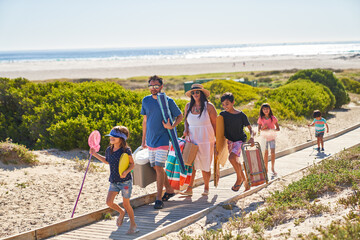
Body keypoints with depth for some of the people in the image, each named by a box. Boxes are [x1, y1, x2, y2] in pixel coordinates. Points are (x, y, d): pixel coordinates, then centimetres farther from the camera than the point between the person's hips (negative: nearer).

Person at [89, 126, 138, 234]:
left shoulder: (125, 150, -14)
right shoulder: (109, 150, 3)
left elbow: (132, 164, -7)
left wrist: (126, 171, -26)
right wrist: (95, 154, 19)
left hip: (125, 181, -5)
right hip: (114, 182, 5)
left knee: (126, 203, 2)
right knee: (109, 202, -3)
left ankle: (133, 224, 21)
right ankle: (121, 213, 29)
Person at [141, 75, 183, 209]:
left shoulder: (168, 101, -7)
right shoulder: (146, 101, 6)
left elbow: (180, 116, 4)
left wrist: (172, 126, -15)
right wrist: (143, 139, 14)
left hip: (162, 140, -5)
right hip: (150, 140, 5)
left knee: (159, 167, -12)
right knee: (156, 167, 11)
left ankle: (159, 198, -8)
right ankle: (169, 190, 30)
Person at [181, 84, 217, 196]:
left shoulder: (208, 106, -4)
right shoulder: (188, 106, 7)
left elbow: (215, 123, 0)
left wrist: (217, 139, -1)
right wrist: (186, 129, 1)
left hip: (205, 140, -3)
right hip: (192, 140, 3)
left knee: (205, 165, 3)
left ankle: (206, 188, 20)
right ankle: (189, 189, -3)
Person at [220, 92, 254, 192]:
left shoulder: (241, 115, -11)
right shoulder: (223, 115, -1)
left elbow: (250, 128, -4)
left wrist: (252, 137, -21)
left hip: (240, 140, -5)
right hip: (230, 141, 5)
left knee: (232, 157, -25)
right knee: (236, 162, 8)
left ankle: (239, 178, -8)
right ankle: (245, 180, 25)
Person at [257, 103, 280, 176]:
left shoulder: (273, 118, -3)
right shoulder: (261, 119, -1)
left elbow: (278, 128, 0)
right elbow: (258, 130, 3)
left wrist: (272, 129, -19)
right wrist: (263, 128, -18)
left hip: (271, 137, 0)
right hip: (264, 137, 0)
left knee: (272, 152, -9)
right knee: (266, 153, 1)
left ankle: (273, 168, 2)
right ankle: (266, 169, 11)